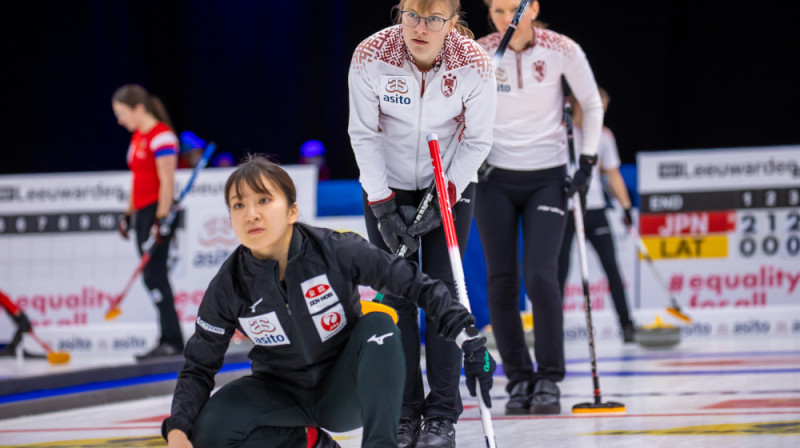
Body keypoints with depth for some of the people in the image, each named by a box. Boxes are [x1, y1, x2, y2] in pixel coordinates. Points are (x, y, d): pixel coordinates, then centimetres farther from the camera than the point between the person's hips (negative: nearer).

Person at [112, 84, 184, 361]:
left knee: (154, 275, -12)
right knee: (154, 277, 6)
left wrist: (160, 220, -21)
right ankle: (169, 340, 8)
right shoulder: (138, 136, 16)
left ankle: (172, 341, -11)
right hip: (143, 213, 9)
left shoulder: (161, 136, -13)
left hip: (159, 211, -9)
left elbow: (167, 182, -17)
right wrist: (129, 214, 19)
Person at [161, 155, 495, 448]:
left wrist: (466, 333, -23)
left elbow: (415, 284, -14)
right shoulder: (228, 287, -15)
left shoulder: (336, 251, -21)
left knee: (378, 326, -28)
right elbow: (199, 367, -7)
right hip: (283, 395, 2)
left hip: (342, 391, -1)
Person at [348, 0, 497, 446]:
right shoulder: (371, 57, -22)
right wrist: (383, 206, -14)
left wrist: (443, 202, -16)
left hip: (451, 181, -1)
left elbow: (477, 141, -11)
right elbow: (364, 135, -11)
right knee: (395, 293, -3)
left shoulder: (474, 64, -23)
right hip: (387, 183, 1)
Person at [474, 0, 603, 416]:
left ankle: (548, 380, -1)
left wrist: (587, 160, 0)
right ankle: (519, 380, 11)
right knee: (501, 282, 0)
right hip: (494, 179, 2)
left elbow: (592, 105, 5)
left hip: (547, 178, -2)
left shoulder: (561, 50, -9)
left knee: (541, 277, -13)